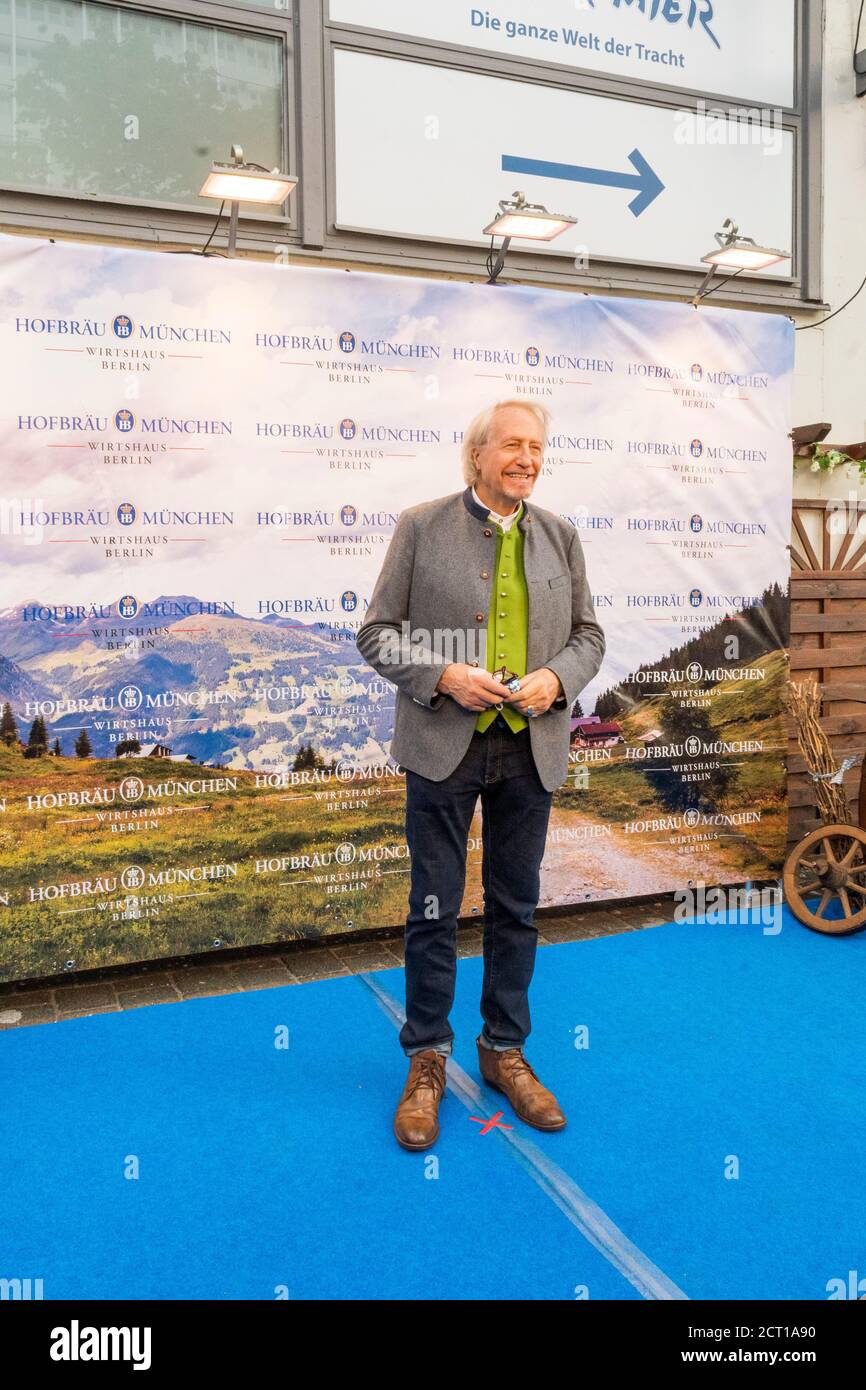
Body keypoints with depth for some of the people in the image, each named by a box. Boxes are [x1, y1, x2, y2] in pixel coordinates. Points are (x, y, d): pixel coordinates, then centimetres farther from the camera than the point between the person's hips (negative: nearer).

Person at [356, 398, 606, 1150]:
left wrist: (556, 679, -10)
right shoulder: (421, 526, -3)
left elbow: (588, 635, 10)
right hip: (444, 745, -3)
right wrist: (443, 676, -19)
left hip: (530, 747, 3)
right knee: (434, 909, 6)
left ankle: (506, 1051, 31)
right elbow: (378, 633, -4)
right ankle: (427, 1061, 24)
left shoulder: (560, 535, 7)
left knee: (516, 908, 13)